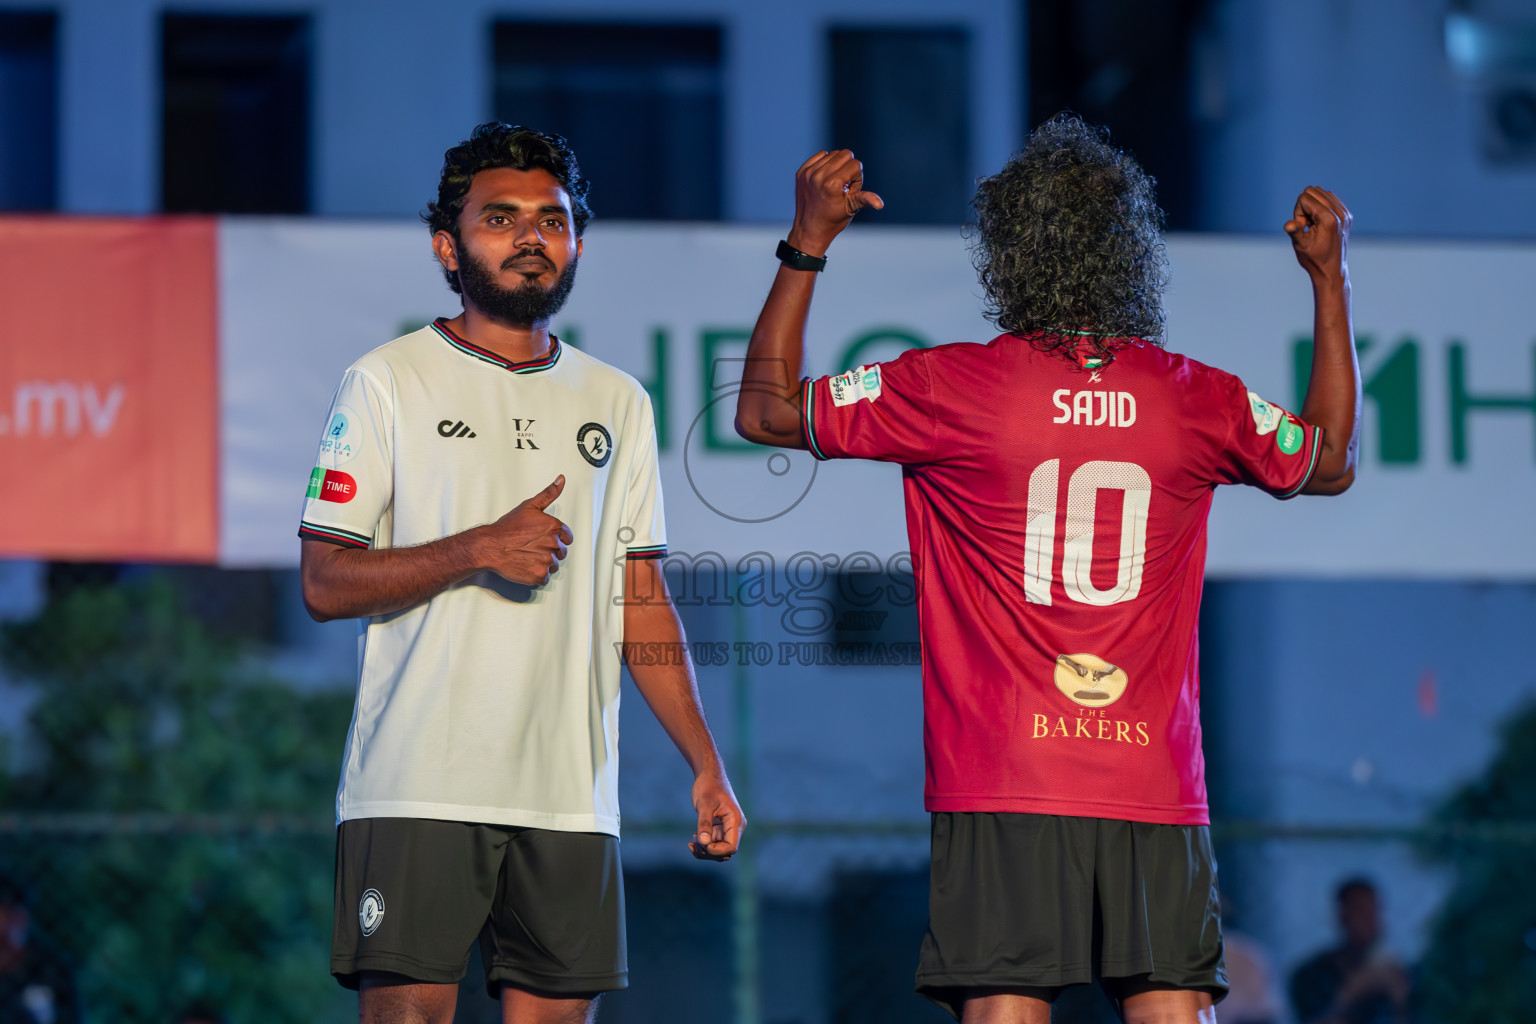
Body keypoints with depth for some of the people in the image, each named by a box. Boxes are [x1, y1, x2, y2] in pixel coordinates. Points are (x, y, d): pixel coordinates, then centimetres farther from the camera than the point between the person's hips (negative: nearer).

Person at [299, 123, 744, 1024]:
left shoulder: (618, 403, 16)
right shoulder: (389, 382, 3)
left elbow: (644, 607, 17)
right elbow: (325, 583, -2)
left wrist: (707, 765, 8)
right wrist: (478, 550, -15)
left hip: (571, 796, 4)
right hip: (419, 785, -4)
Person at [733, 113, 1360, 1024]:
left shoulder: (953, 388, -3)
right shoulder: (1198, 400, 4)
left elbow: (766, 409, 9)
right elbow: (1332, 461, 25)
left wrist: (809, 241, 13)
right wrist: (1330, 274, 29)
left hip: (1005, 791, -2)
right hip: (1159, 793, 2)